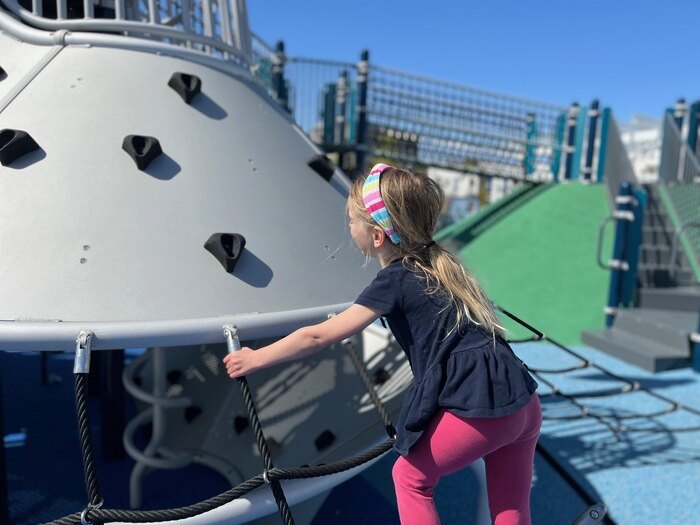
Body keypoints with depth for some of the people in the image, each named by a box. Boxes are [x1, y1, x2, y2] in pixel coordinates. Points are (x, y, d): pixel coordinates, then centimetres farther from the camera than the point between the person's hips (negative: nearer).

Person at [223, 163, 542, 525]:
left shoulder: (395, 280, -8)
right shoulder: (437, 263, 14)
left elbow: (318, 337, -7)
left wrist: (254, 359, 5)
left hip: (477, 410, -8)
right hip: (524, 402, 8)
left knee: (411, 477, 17)